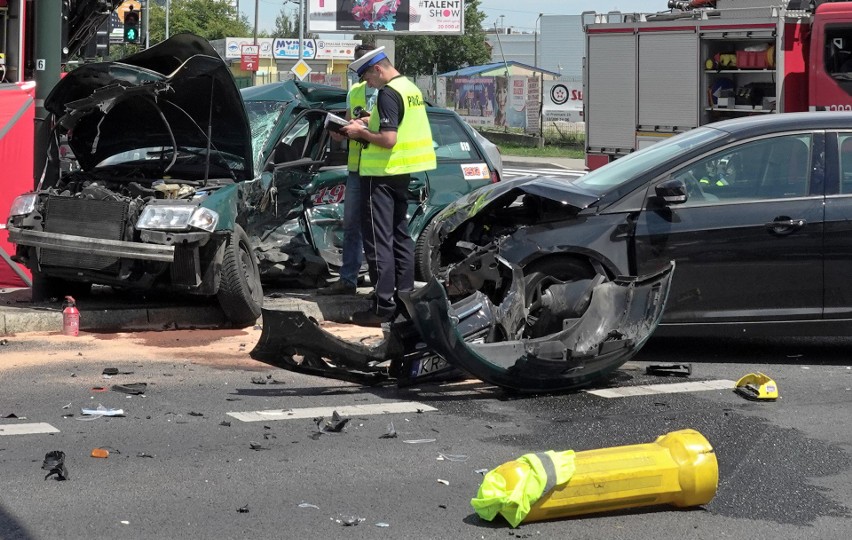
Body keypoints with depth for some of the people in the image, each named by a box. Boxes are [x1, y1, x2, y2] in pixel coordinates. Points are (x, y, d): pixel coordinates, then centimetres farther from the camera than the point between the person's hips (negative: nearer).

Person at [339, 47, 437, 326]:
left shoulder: (388, 94, -18)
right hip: (403, 172, 10)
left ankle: (383, 306, -9)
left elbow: (388, 139, -25)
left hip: (382, 174, -10)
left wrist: (361, 132, -11)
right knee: (400, 234, 16)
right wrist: (369, 124, 13)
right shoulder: (411, 88, 11)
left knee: (378, 240, -7)